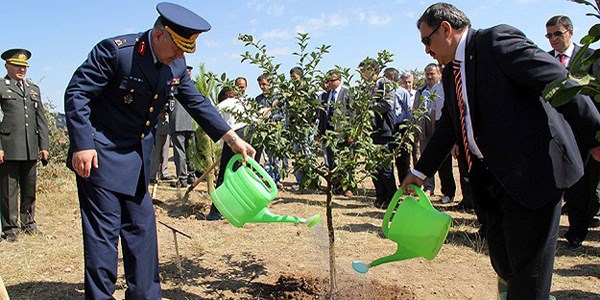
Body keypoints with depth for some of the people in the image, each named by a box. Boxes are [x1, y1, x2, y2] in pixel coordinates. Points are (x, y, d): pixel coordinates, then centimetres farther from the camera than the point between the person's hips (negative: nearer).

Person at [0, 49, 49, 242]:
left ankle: (28, 223, 22)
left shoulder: (34, 90, 20)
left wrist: (44, 145, 10)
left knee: (29, 190, 10)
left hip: (31, 149, 5)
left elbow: (41, 119, 17)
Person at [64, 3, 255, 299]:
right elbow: (77, 93, -15)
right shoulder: (115, 50, -18)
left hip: (137, 157, 7)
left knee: (141, 229, 10)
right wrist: (82, 145, -22)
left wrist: (232, 138, 1)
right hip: (100, 154, -6)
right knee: (104, 230, -3)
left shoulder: (176, 65, 0)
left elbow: (197, 103, 7)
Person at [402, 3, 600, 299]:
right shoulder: (451, 73, 15)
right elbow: (447, 127, 23)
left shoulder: (497, 40, -10)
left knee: (527, 266, 1)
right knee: (502, 263, 17)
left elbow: (558, 82, -16)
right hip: (493, 177, 9)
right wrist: (420, 171, 25)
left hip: (531, 170, -8)